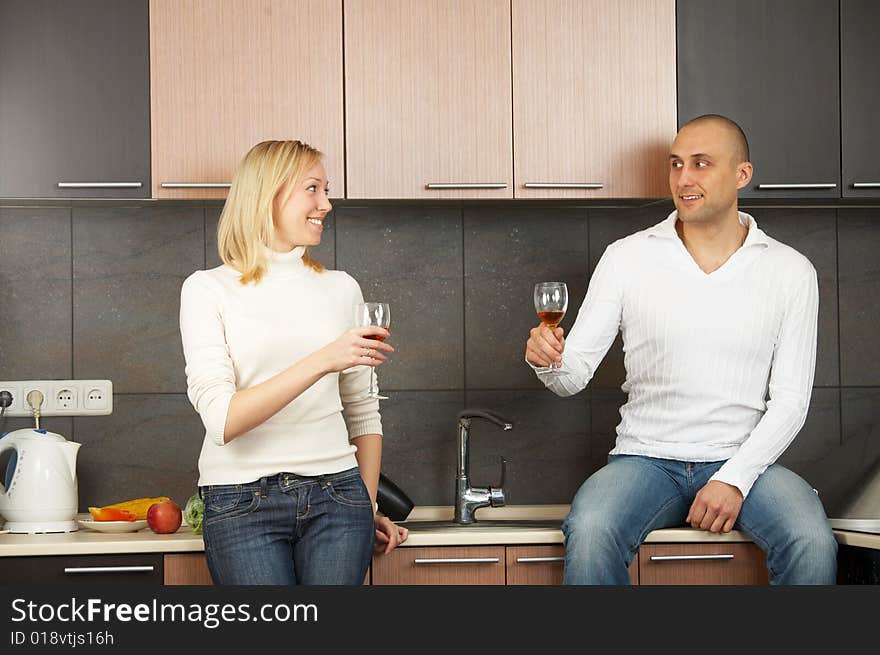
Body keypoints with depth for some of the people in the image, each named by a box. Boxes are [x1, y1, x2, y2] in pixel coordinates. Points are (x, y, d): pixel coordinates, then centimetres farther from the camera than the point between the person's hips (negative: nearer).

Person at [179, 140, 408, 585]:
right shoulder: (208, 290, -1)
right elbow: (223, 420, -14)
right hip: (243, 501, -3)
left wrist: (368, 506, 12)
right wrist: (322, 361, -20)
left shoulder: (341, 288, 11)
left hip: (336, 495, 3)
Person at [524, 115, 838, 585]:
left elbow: (790, 399, 1)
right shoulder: (627, 257, 3)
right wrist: (548, 362, -23)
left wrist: (734, 478, -13)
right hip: (647, 457, 0)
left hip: (744, 460, 1)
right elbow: (574, 376, 2)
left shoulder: (789, 271, 4)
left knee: (812, 543, -29)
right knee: (589, 533, -32)